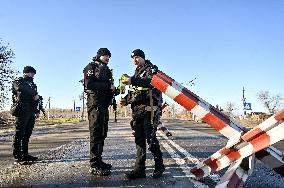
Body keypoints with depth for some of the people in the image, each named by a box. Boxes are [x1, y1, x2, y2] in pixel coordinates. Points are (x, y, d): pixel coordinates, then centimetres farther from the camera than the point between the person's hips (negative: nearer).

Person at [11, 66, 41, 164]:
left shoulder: (32, 84, 24)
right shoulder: (18, 81, 1)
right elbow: (22, 88, -23)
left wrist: (37, 111, 16)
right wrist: (35, 94, -17)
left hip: (31, 113, 8)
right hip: (22, 111, -7)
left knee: (27, 135, 9)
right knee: (19, 134, -6)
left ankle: (25, 155, 14)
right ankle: (17, 157, -5)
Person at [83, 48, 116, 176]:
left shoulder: (106, 69, 25)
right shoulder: (91, 67, 1)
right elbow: (89, 84, -14)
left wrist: (113, 89, -2)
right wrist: (108, 85, -14)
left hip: (104, 104, 8)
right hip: (95, 102, -8)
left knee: (102, 133, 10)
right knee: (96, 133, -11)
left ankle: (98, 161, 18)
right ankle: (95, 166, -9)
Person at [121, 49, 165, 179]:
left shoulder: (151, 69, 0)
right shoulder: (136, 73, 25)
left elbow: (151, 81, -23)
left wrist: (133, 81, -32)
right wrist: (126, 100, 6)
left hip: (149, 109, -8)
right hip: (137, 110, 8)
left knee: (150, 138, -8)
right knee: (139, 139, 5)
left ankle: (159, 166, 8)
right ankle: (139, 169, 8)